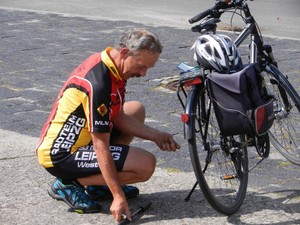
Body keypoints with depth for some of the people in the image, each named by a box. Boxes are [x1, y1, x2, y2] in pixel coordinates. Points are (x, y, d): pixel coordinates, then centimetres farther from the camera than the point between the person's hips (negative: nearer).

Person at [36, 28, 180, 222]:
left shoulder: (105, 62, 1)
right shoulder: (98, 84, -29)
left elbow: (117, 117, 11)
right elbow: (100, 145, -26)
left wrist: (156, 136, 1)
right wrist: (118, 197, -25)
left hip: (72, 139, 10)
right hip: (60, 156, -10)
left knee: (136, 109, 20)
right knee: (146, 164, -19)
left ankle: (98, 183, 15)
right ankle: (69, 183, -5)